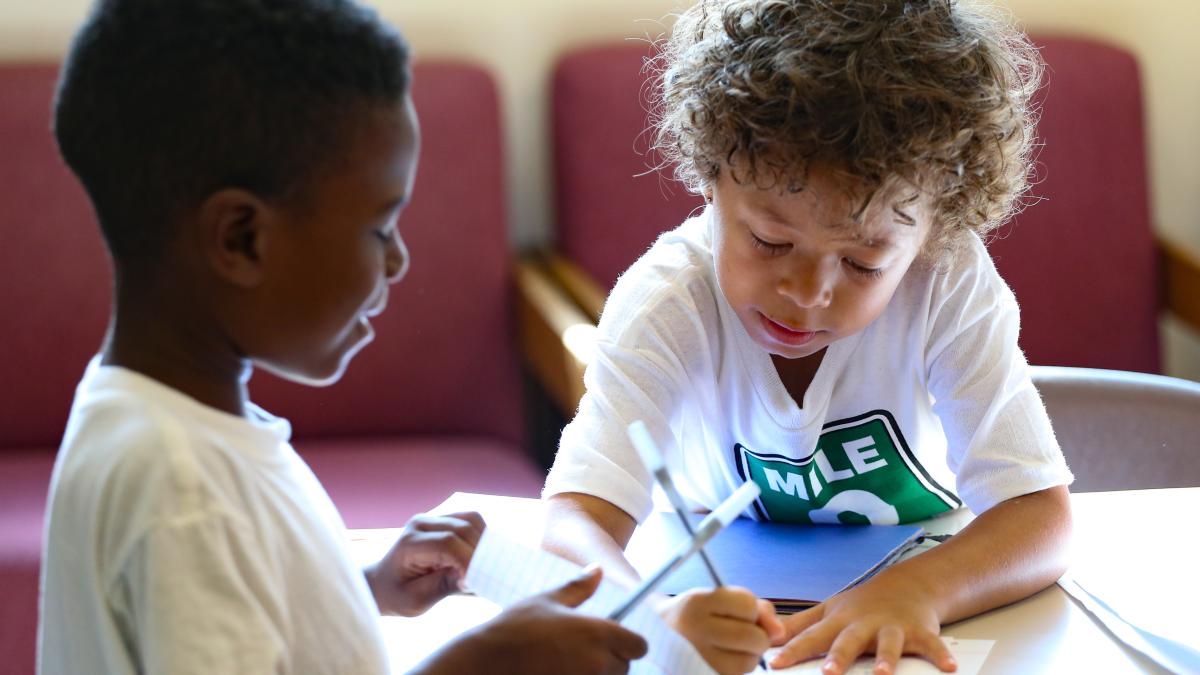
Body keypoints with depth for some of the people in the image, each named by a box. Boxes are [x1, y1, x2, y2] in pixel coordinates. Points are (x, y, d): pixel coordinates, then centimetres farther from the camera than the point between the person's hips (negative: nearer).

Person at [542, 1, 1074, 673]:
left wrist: (918, 588, -44)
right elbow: (575, 520, -33)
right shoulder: (666, 303, -24)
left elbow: (1040, 516, -22)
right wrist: (654, 618, -56)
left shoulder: (952, 284, -21)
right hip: (729, 593, 0)